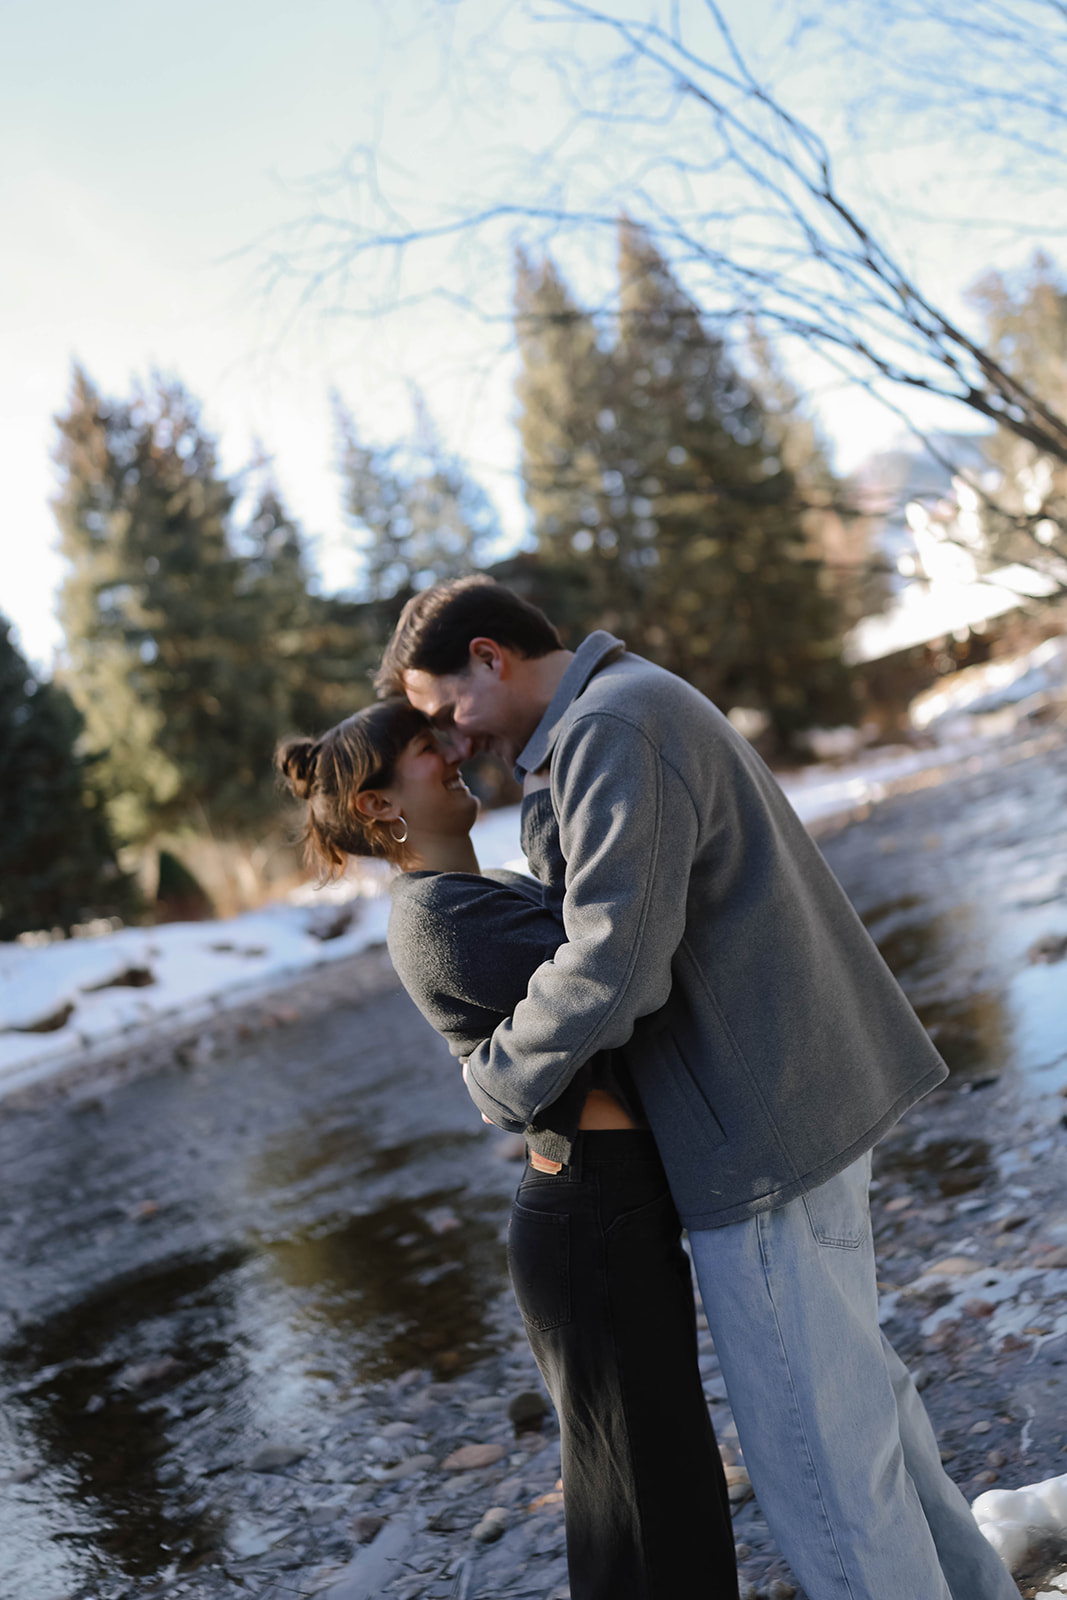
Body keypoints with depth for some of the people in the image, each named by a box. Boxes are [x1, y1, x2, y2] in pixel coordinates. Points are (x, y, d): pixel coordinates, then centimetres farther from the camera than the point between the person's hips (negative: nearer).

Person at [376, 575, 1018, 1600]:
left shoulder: (611, 731, -17)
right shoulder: (643, 702, 17)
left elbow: (610, 969, -25)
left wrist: (499, 1083, -9)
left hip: (763, 1122, -11)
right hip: (812, 1091, 11)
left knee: (812, 1446, 1)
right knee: (853, 1381, 24)